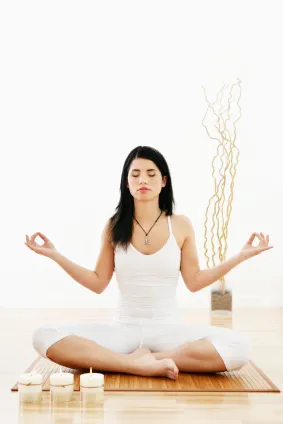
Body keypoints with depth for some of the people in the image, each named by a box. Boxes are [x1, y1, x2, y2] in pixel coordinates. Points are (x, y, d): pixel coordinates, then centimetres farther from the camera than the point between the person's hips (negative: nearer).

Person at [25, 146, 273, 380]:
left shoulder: (181, 225, 1)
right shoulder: (114, 227, 2)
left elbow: (194, 281, 5)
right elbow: (98, 283, 7)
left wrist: (241, 256, -2)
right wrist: (55, 255, -1)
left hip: (168, 329, 1)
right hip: (123, 329, 0)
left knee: (239, 347, -30)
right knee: (45, 337, -26)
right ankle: (140, 364, -30)